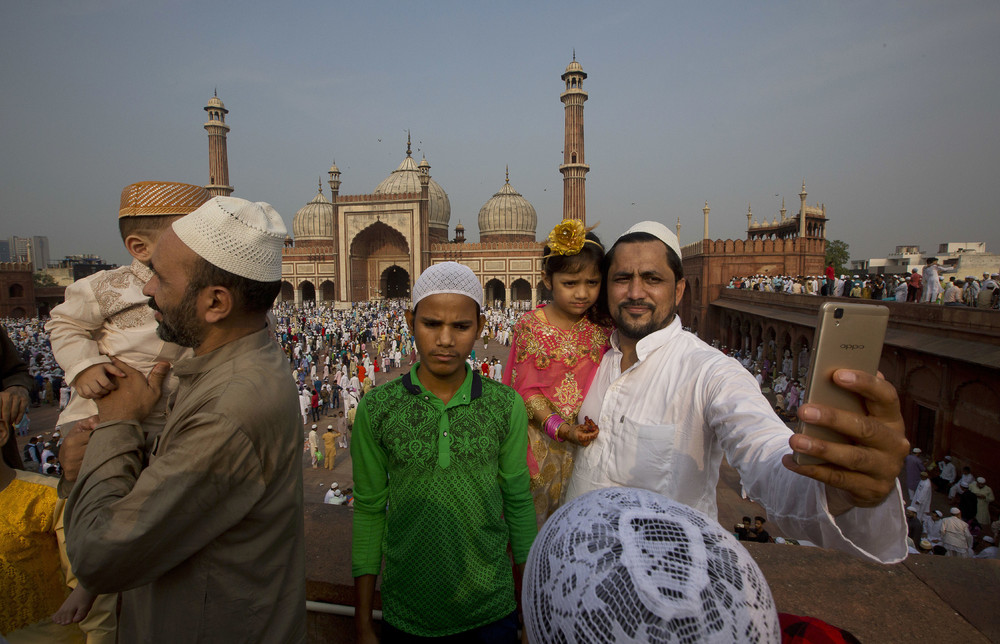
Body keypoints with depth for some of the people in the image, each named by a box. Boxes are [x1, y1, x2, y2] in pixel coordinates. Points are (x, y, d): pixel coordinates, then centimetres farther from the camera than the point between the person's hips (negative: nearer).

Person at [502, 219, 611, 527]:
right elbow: (528, 391, -12)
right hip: (545, 445, -3)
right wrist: (562, 429, -23)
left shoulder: (602, 325, 0)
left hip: (591, 441, 3)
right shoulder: (531, 327, -11)